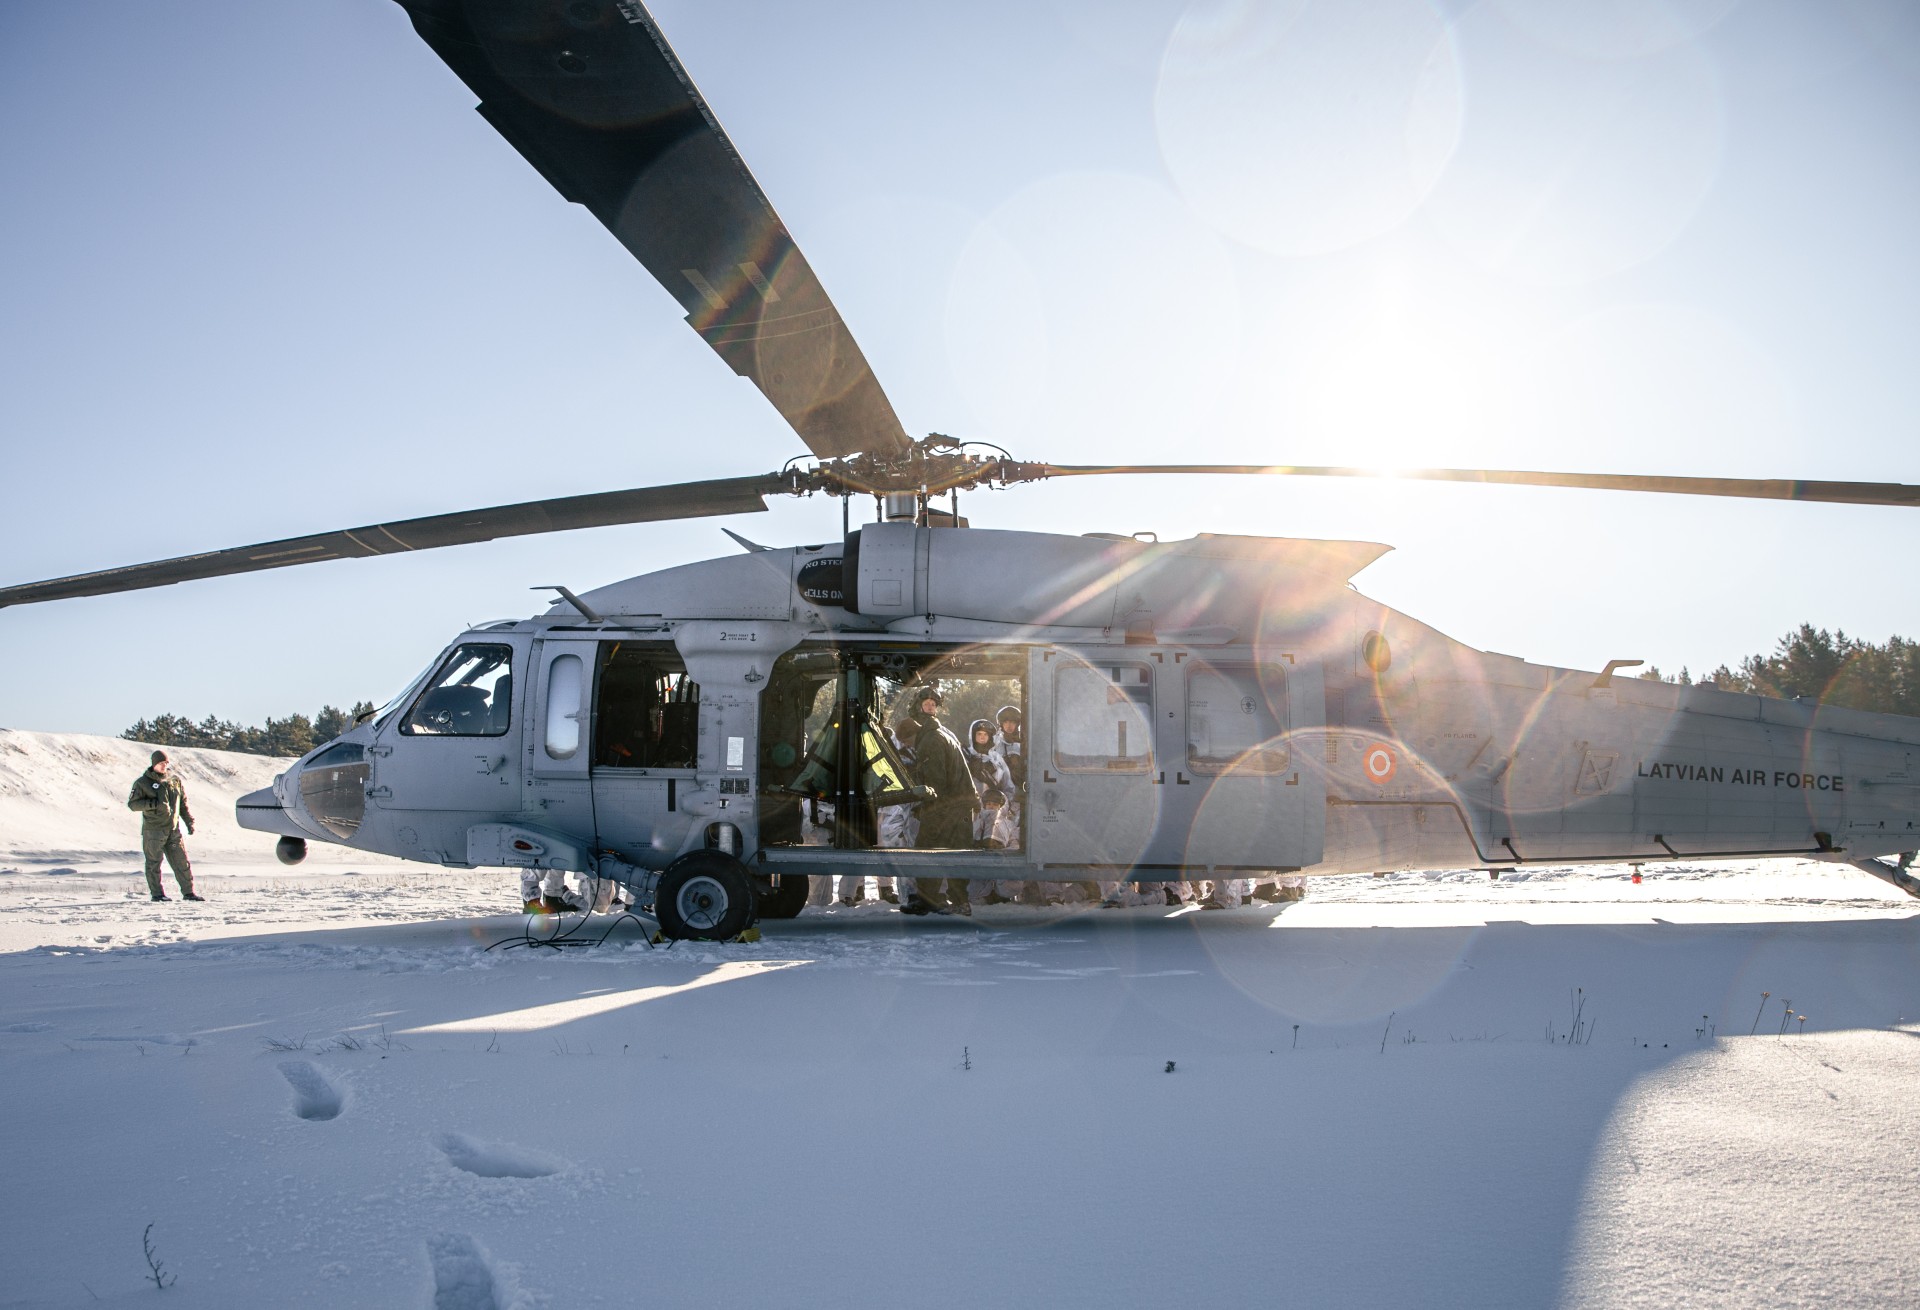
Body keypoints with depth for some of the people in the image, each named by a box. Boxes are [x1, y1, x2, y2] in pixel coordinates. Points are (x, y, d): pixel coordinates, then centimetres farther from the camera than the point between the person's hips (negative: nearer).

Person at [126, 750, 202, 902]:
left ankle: (188, 892, 8)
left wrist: (190, 822, 11)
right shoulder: (143, 782, -1)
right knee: (154, 863, 0)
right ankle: (157, 893, 8)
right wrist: (152, 803, -19)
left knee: (182, 862, 3)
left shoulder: (175, 781, 13)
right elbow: (132, 804, -5)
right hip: (153, 830, -4)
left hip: (173, 830, 4)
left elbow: (184, 804, 19)